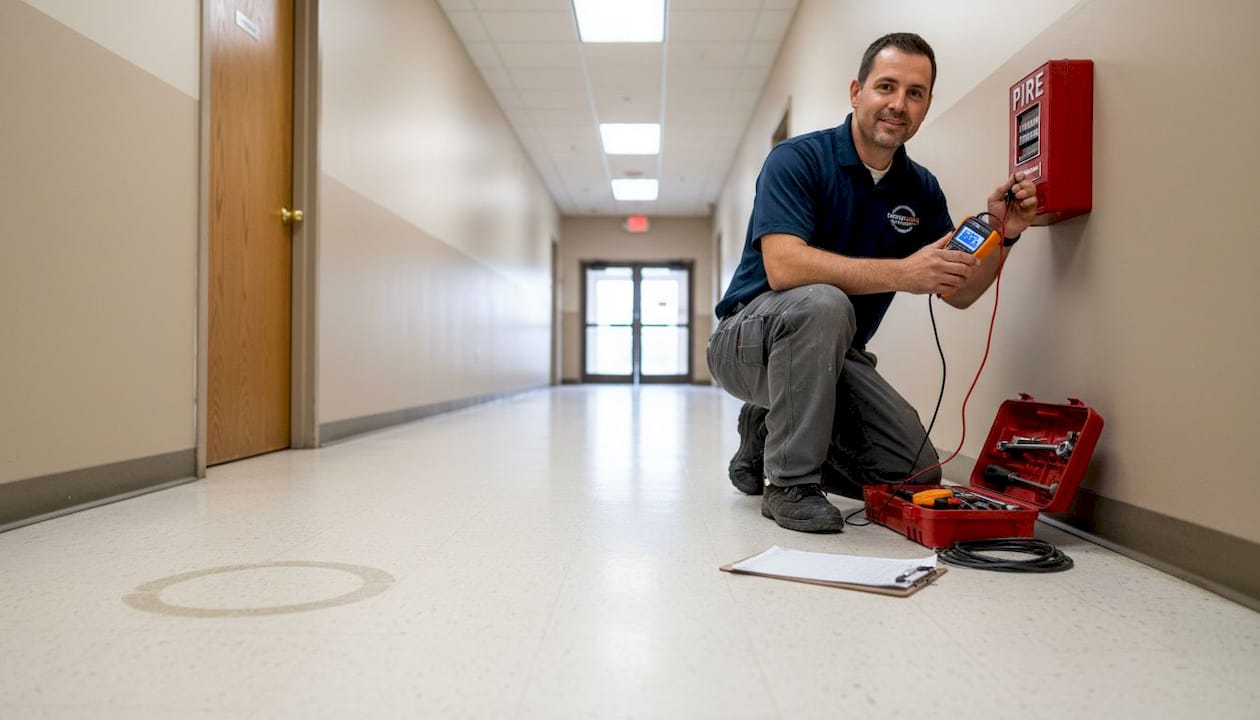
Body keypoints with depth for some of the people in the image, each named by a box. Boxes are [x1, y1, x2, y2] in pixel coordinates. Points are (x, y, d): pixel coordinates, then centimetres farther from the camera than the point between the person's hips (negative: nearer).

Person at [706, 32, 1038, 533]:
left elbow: (959, 292, 5)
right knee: (822, 304, -38)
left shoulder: (921, 189, 4)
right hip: (750, 339, -6)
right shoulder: (797, 160, -15)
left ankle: (768, 434, 15)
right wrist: (902, 273, -36)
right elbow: (782, 266, -31)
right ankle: (788, 482, -21)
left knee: (918, 475, -6)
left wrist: (1002, 233, -14)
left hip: (834, 357, 6)